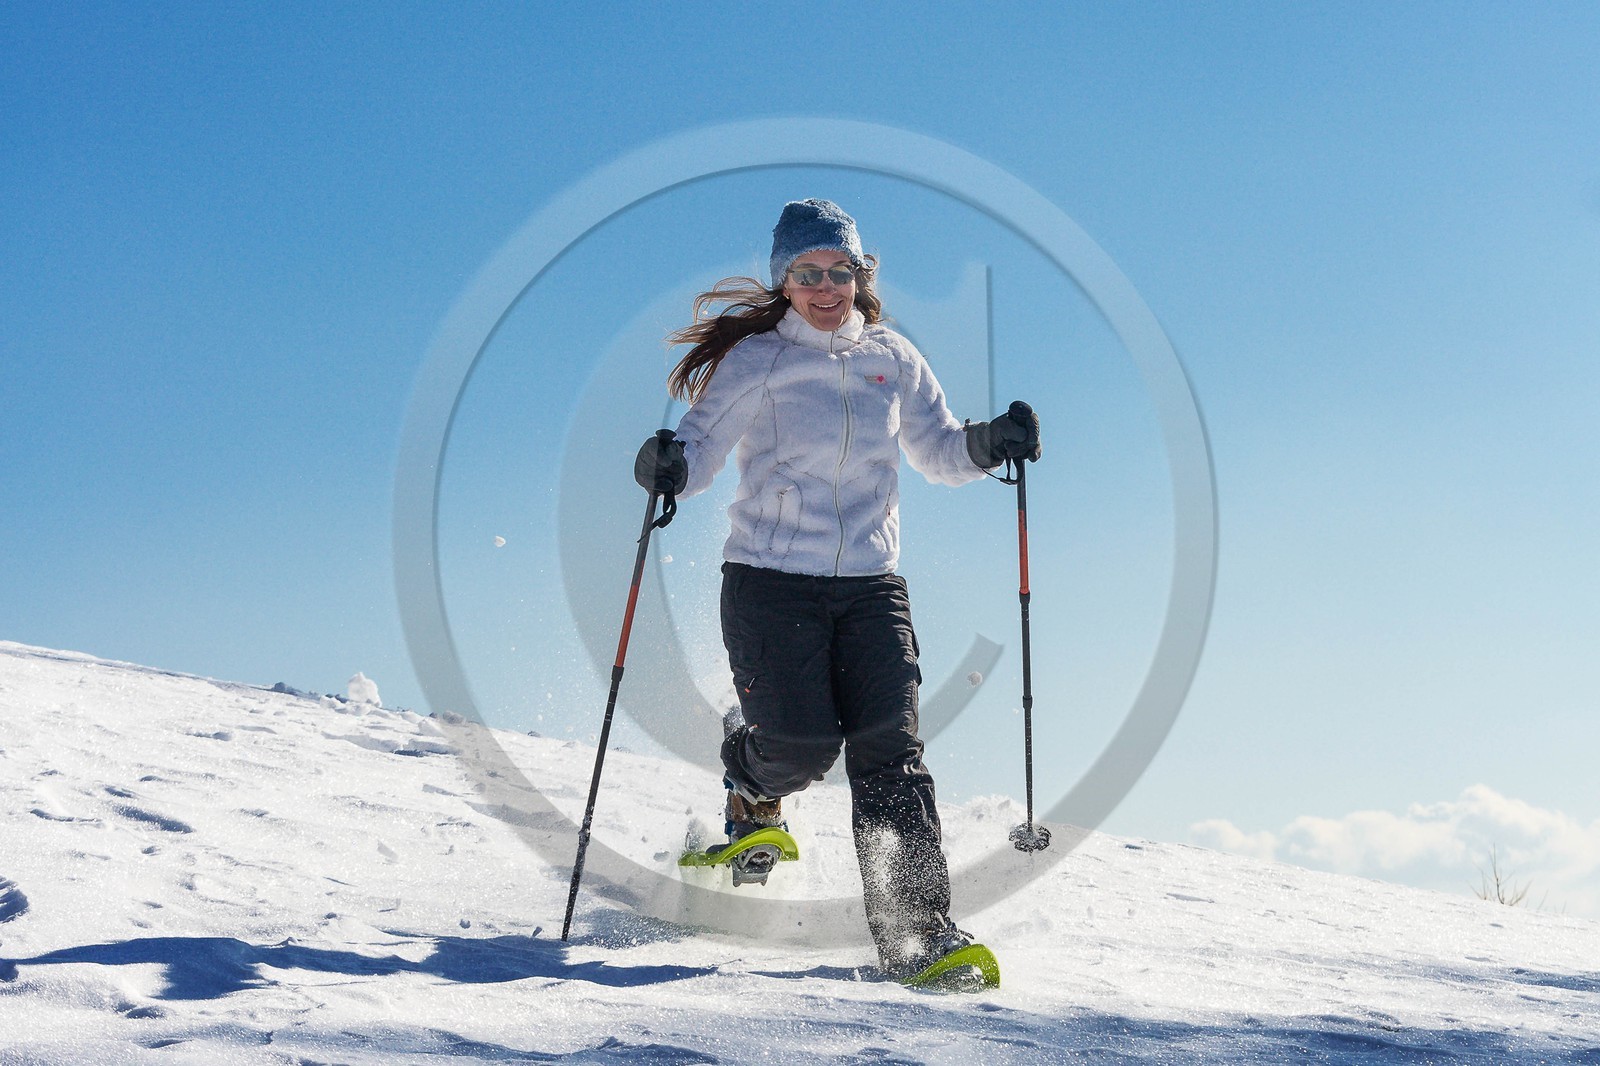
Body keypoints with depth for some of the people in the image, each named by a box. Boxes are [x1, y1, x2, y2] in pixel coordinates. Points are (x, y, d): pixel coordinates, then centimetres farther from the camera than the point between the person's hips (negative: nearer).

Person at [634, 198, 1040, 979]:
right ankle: (750, 774, 29)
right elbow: (702, 446, -7)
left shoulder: (893, 359, 11)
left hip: (869, 584, 3)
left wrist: (989, 442, -5)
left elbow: (939, 453, 16)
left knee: (890, 750, -10)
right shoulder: (754, 361, 0)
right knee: (803, 747, -10)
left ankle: (916, 930, -10)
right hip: (770, 582, -3)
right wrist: (667, 465, -29)